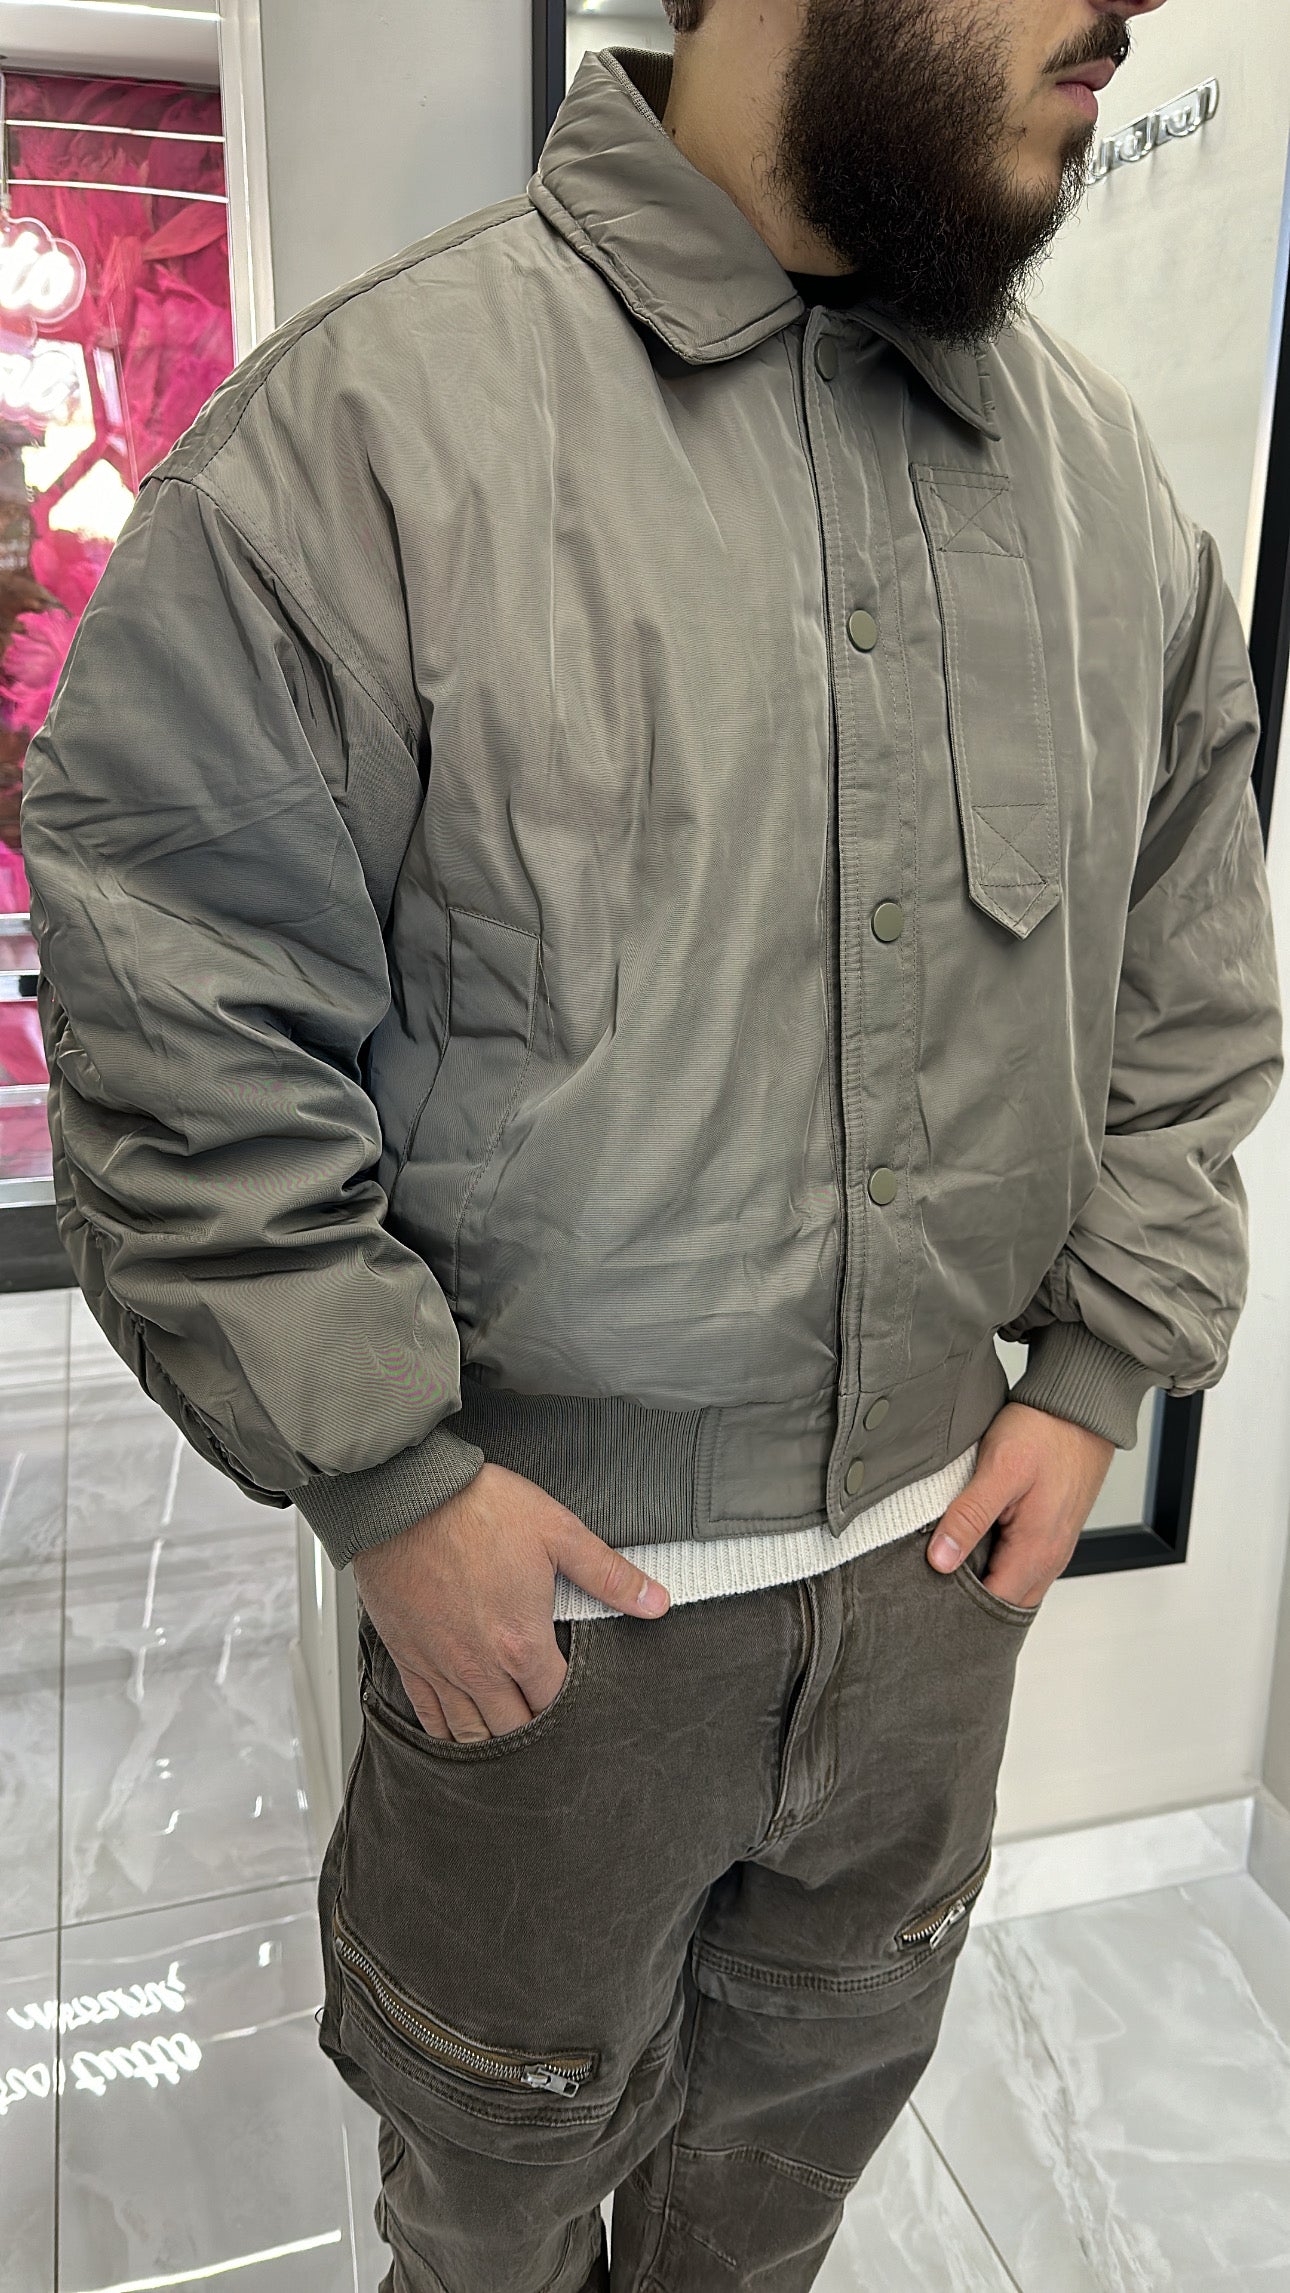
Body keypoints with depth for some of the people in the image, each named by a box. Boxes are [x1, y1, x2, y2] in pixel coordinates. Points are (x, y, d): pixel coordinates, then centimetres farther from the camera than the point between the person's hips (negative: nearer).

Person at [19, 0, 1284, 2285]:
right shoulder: (368, 421, -15)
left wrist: (1098, 1378, 2)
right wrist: (385, 1475, -14)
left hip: (940, 1547, 5)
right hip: (535, 1566, -4)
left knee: (827, 2066, 30)